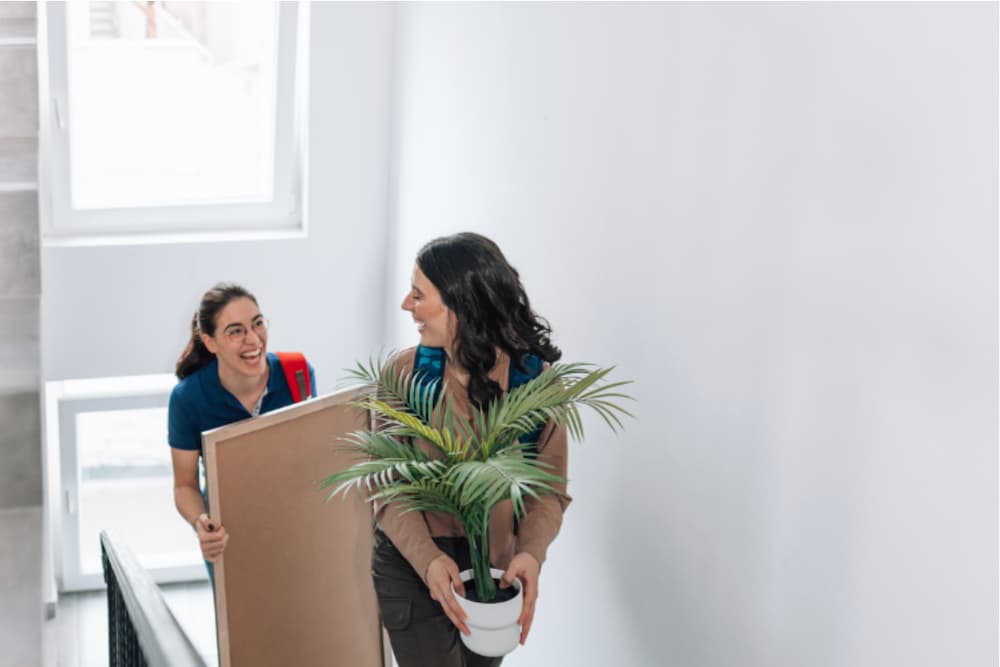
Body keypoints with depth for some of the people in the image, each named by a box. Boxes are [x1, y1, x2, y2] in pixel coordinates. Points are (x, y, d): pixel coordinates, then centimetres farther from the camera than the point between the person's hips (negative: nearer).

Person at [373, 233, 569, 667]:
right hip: (411, 564, -2)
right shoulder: (404, 372, -13)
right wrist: (428, 559, -30)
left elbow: (548, 487, -10)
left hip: (495, 566, 2)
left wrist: (531, 551, -30)